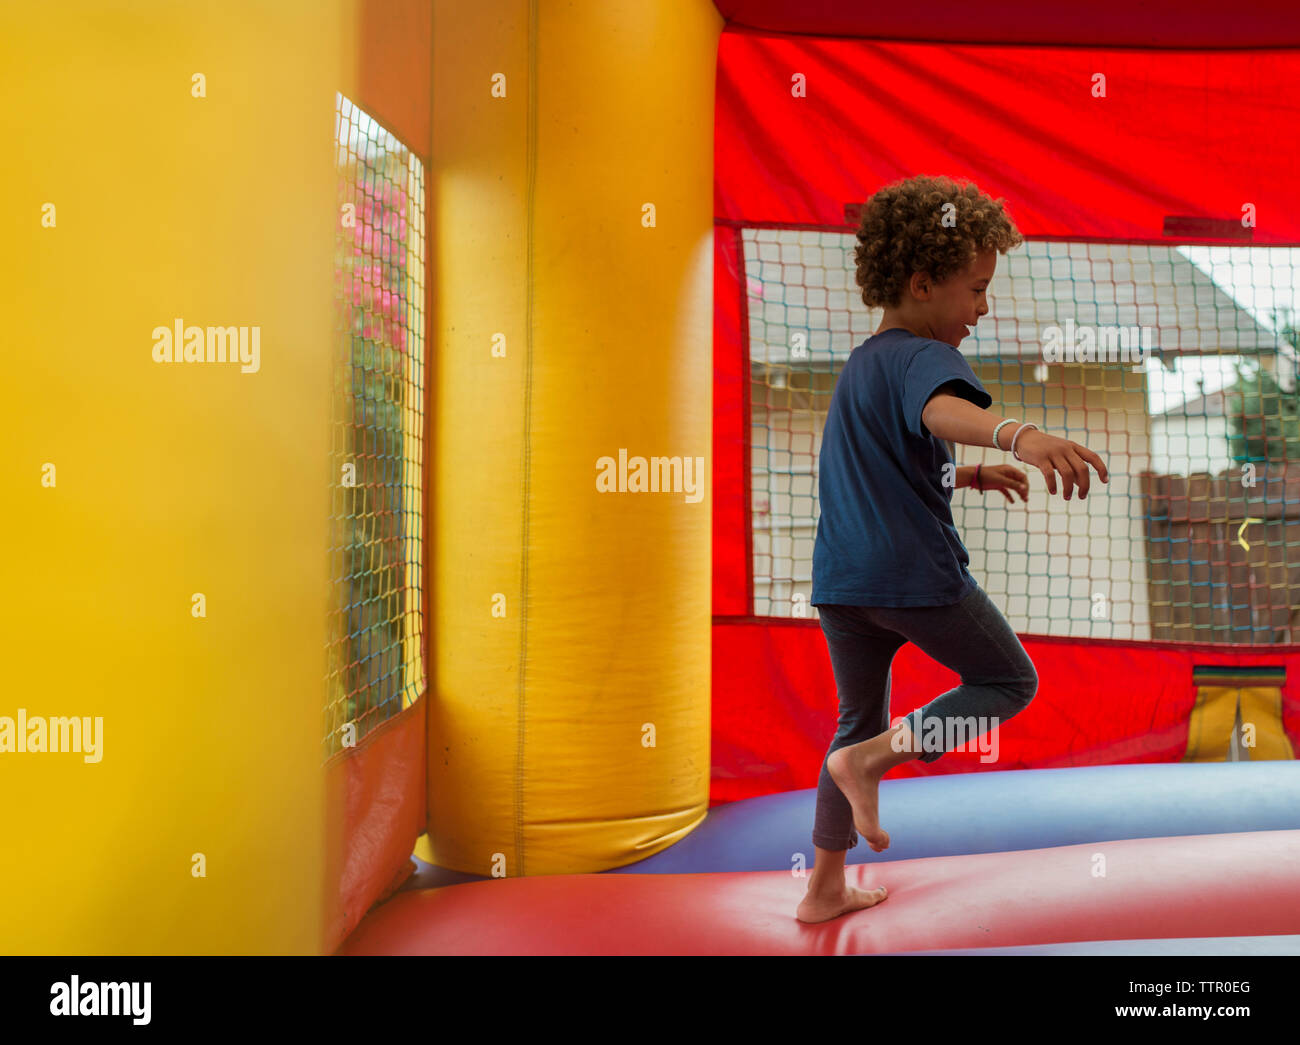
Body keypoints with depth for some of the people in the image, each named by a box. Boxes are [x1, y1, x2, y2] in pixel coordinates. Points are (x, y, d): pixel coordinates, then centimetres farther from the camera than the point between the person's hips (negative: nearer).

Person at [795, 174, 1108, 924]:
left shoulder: (861, 364, 19)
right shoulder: (922, 356, -10)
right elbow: (944, 409, -36)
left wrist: (967, 477, 25)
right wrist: (1017, 434, -54)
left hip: (840, 578, 8)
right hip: (915, 573, -8)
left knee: (860, 720, 21)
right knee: (1009, 681, 14)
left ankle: (826, 889, 28)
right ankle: (871, 760, -4)